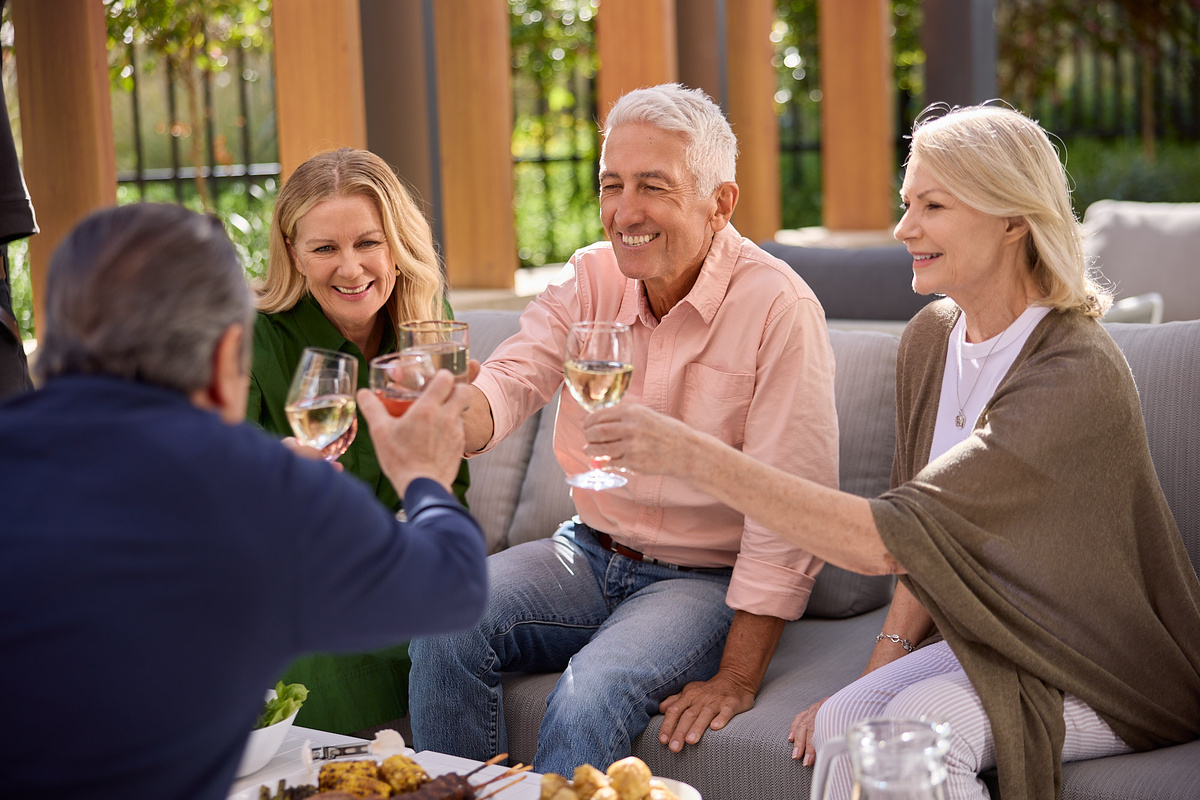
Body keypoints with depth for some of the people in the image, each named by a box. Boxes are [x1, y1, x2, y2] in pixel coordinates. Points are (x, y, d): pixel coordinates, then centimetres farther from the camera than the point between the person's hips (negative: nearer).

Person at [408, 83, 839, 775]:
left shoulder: (779, 307, -17)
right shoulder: (591, 279, 1)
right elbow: (513, 380, -14)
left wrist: (737, 680, -21)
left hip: (703, 580, -5)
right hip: (590, 554, 5)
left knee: (589, 698, -30)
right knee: (445, 626, -17)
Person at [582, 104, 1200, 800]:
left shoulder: (1077, 376, -26)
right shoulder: (931, 338, 1)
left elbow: (889, 541, -34)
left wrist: (697, 457, -35)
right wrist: (887, 657, -3)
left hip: (1115, 670, -6)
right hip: (999, 638, 6)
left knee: (920, 722, -31)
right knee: (843, 726, -21)